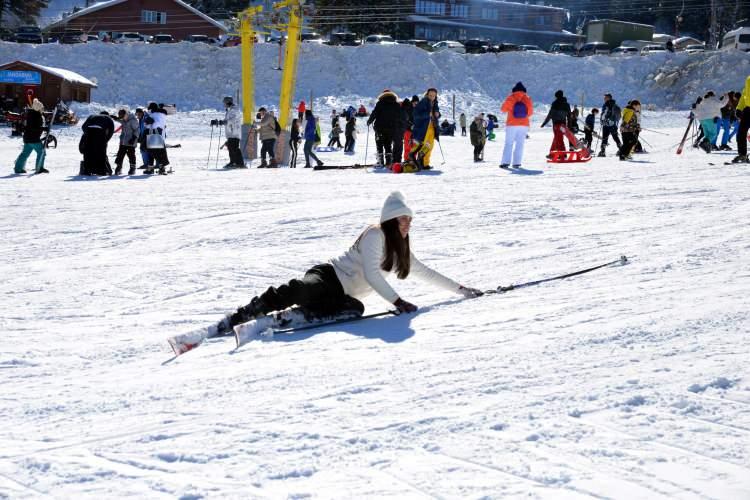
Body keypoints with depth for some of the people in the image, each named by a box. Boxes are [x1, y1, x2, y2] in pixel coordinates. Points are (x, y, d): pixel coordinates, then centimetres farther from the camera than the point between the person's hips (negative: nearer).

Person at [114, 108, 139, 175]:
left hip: (130, 142, -7)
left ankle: (132, 168, 8)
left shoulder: (133, 120, -15)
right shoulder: (123, 120, 7)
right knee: (120, 154, 6)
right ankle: (118, 168, 13)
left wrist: (134, 138, -18)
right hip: (123, 142, 7)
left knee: (131, 155, -2)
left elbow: (137, 130, -13)